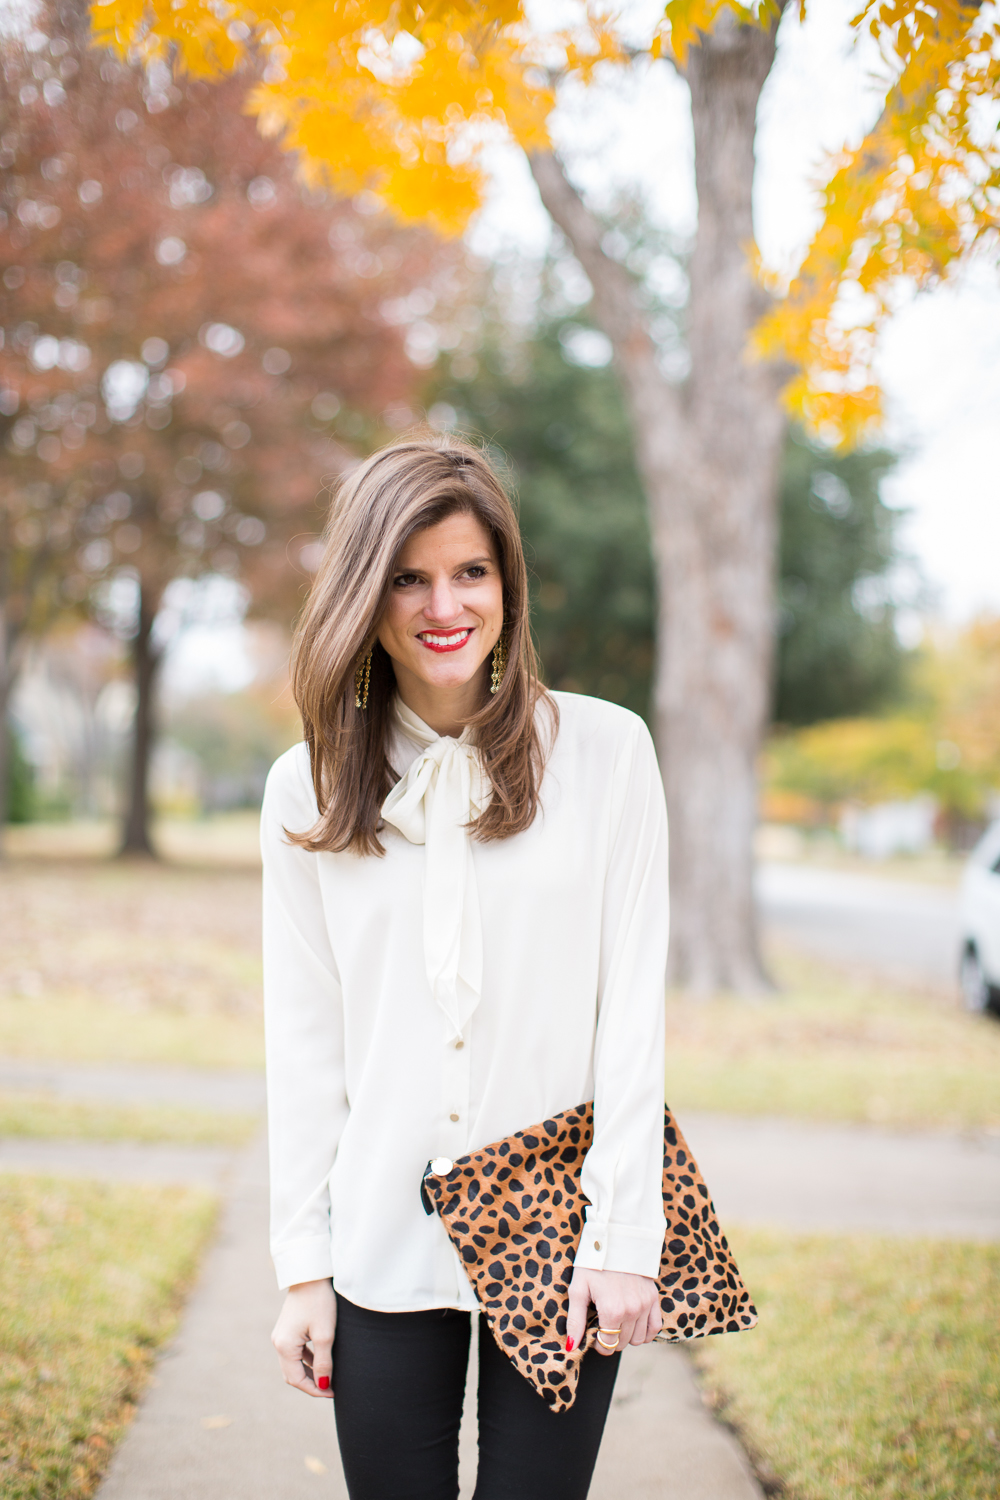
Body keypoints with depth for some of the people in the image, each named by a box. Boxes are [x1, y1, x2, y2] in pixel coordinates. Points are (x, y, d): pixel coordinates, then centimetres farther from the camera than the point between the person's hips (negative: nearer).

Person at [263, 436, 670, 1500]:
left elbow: (632, 1002, -2)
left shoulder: (604, 751, -2)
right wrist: (303, 1265, 2)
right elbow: (303, 1037, 5)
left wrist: (625, 1232, -6)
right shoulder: (306, 790, 3)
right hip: (386, 1243, 2)